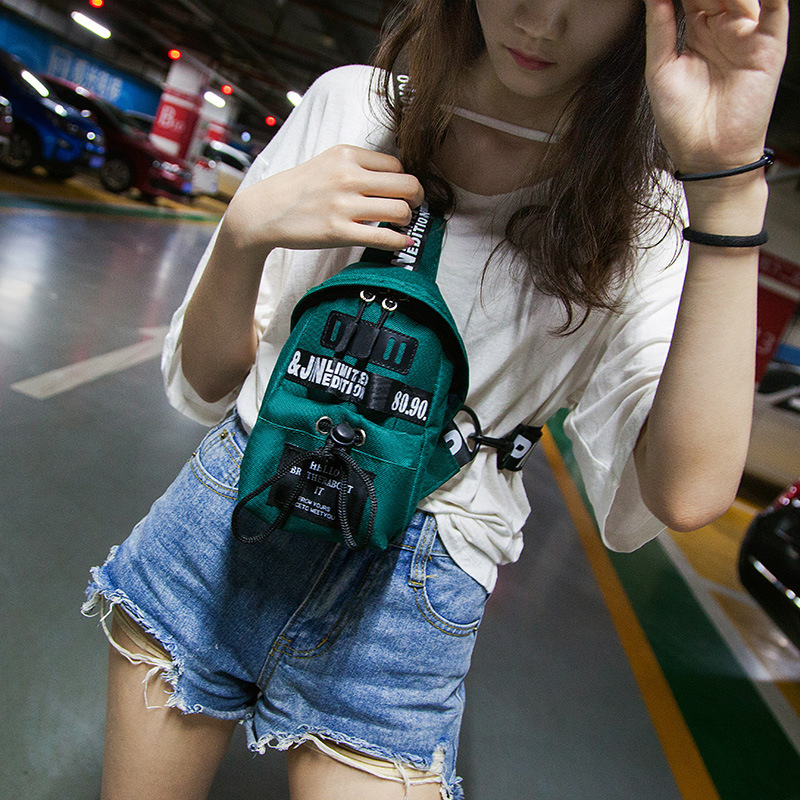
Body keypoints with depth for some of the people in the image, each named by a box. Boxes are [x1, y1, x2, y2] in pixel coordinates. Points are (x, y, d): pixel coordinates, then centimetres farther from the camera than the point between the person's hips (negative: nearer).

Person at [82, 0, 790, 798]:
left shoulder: (639, 214, -5)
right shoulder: (351, 102, -2)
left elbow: (683, 492, -22)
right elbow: (205, 385, -1)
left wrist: (729, 177, -25)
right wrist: (246, 229, -20)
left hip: (407, 596, -1)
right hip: (228, 511, 3)